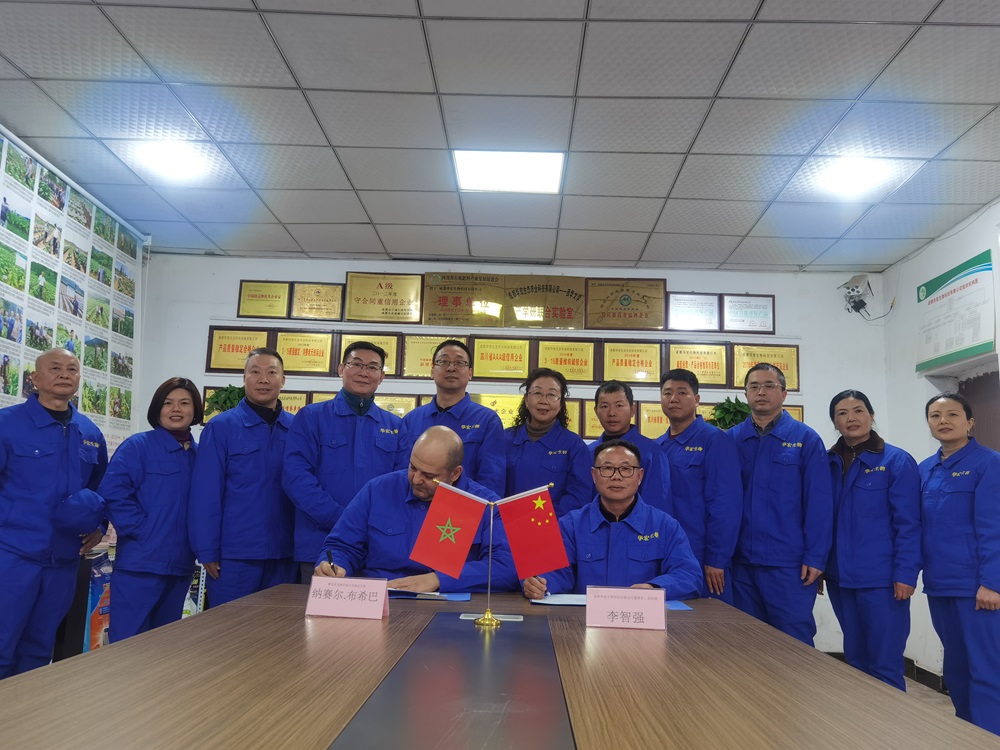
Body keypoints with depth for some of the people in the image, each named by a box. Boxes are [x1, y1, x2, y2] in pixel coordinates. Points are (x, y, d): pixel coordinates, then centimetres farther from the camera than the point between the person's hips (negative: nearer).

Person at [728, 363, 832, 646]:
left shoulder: (805, 439, -1)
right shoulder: (731, 439, 6)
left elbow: (819, 503, -5)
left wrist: (815, 558, -10)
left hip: (789, 565, -3)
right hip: (741, 562, 3)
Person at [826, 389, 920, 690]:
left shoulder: (897, 461, -6)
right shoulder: (829, 463, 6)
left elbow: (908, 524, -9)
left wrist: (905, 575, -15)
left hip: (881, 579, -5)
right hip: (840, 578, 5)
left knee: (884, 665, 1)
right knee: (854, 659, 16)